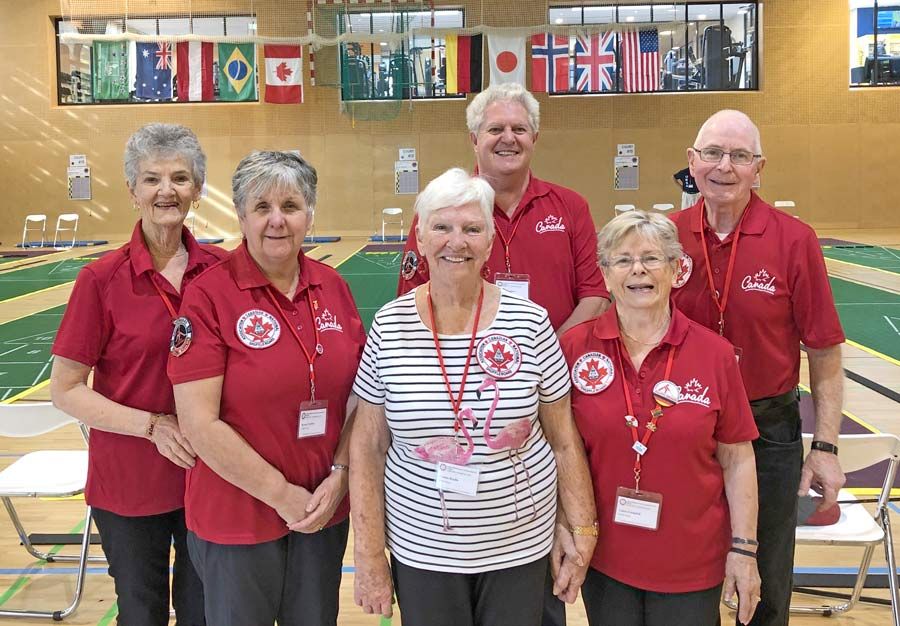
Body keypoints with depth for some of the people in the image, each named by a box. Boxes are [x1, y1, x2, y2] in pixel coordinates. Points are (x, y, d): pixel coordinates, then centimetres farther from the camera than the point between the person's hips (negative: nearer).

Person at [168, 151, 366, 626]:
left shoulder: (332, 287, 1)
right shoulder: (209, 294, -13)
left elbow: (359, 394, 5)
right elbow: (199, 423, -17)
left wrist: (339, 476, -7)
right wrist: (281, 494, -14)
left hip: (326, 510, 4)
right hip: (236, 517, -4)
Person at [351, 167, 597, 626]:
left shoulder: (530, 323, -8)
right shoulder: (389, 327, -7)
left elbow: (563, 437, 0)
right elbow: (368, 448, -2)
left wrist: (583, 530, -1)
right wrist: (369, 555, -4)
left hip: (519, 548, 0)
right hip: (420, 550, 0)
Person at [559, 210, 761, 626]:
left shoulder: (714, 353, -6)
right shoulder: (575, 347, -7)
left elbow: (737, 460, -2)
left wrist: (744, 548, -3)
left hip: (692, 560, 0)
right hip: (603, 557, 0)